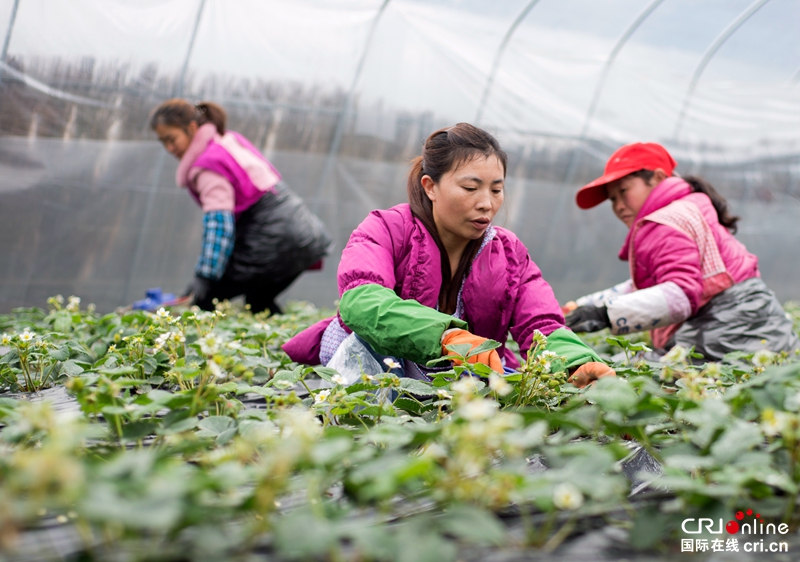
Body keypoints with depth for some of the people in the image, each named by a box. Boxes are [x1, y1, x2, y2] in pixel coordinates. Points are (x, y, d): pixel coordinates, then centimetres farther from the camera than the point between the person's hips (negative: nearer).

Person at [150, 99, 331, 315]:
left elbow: (219, 223, -23)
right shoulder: (231, 138, 12)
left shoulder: (208, 167, -14)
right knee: (259, 304, 25)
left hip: (273, 241, -10)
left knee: (206, 298, -6)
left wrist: (204, 277, -26)